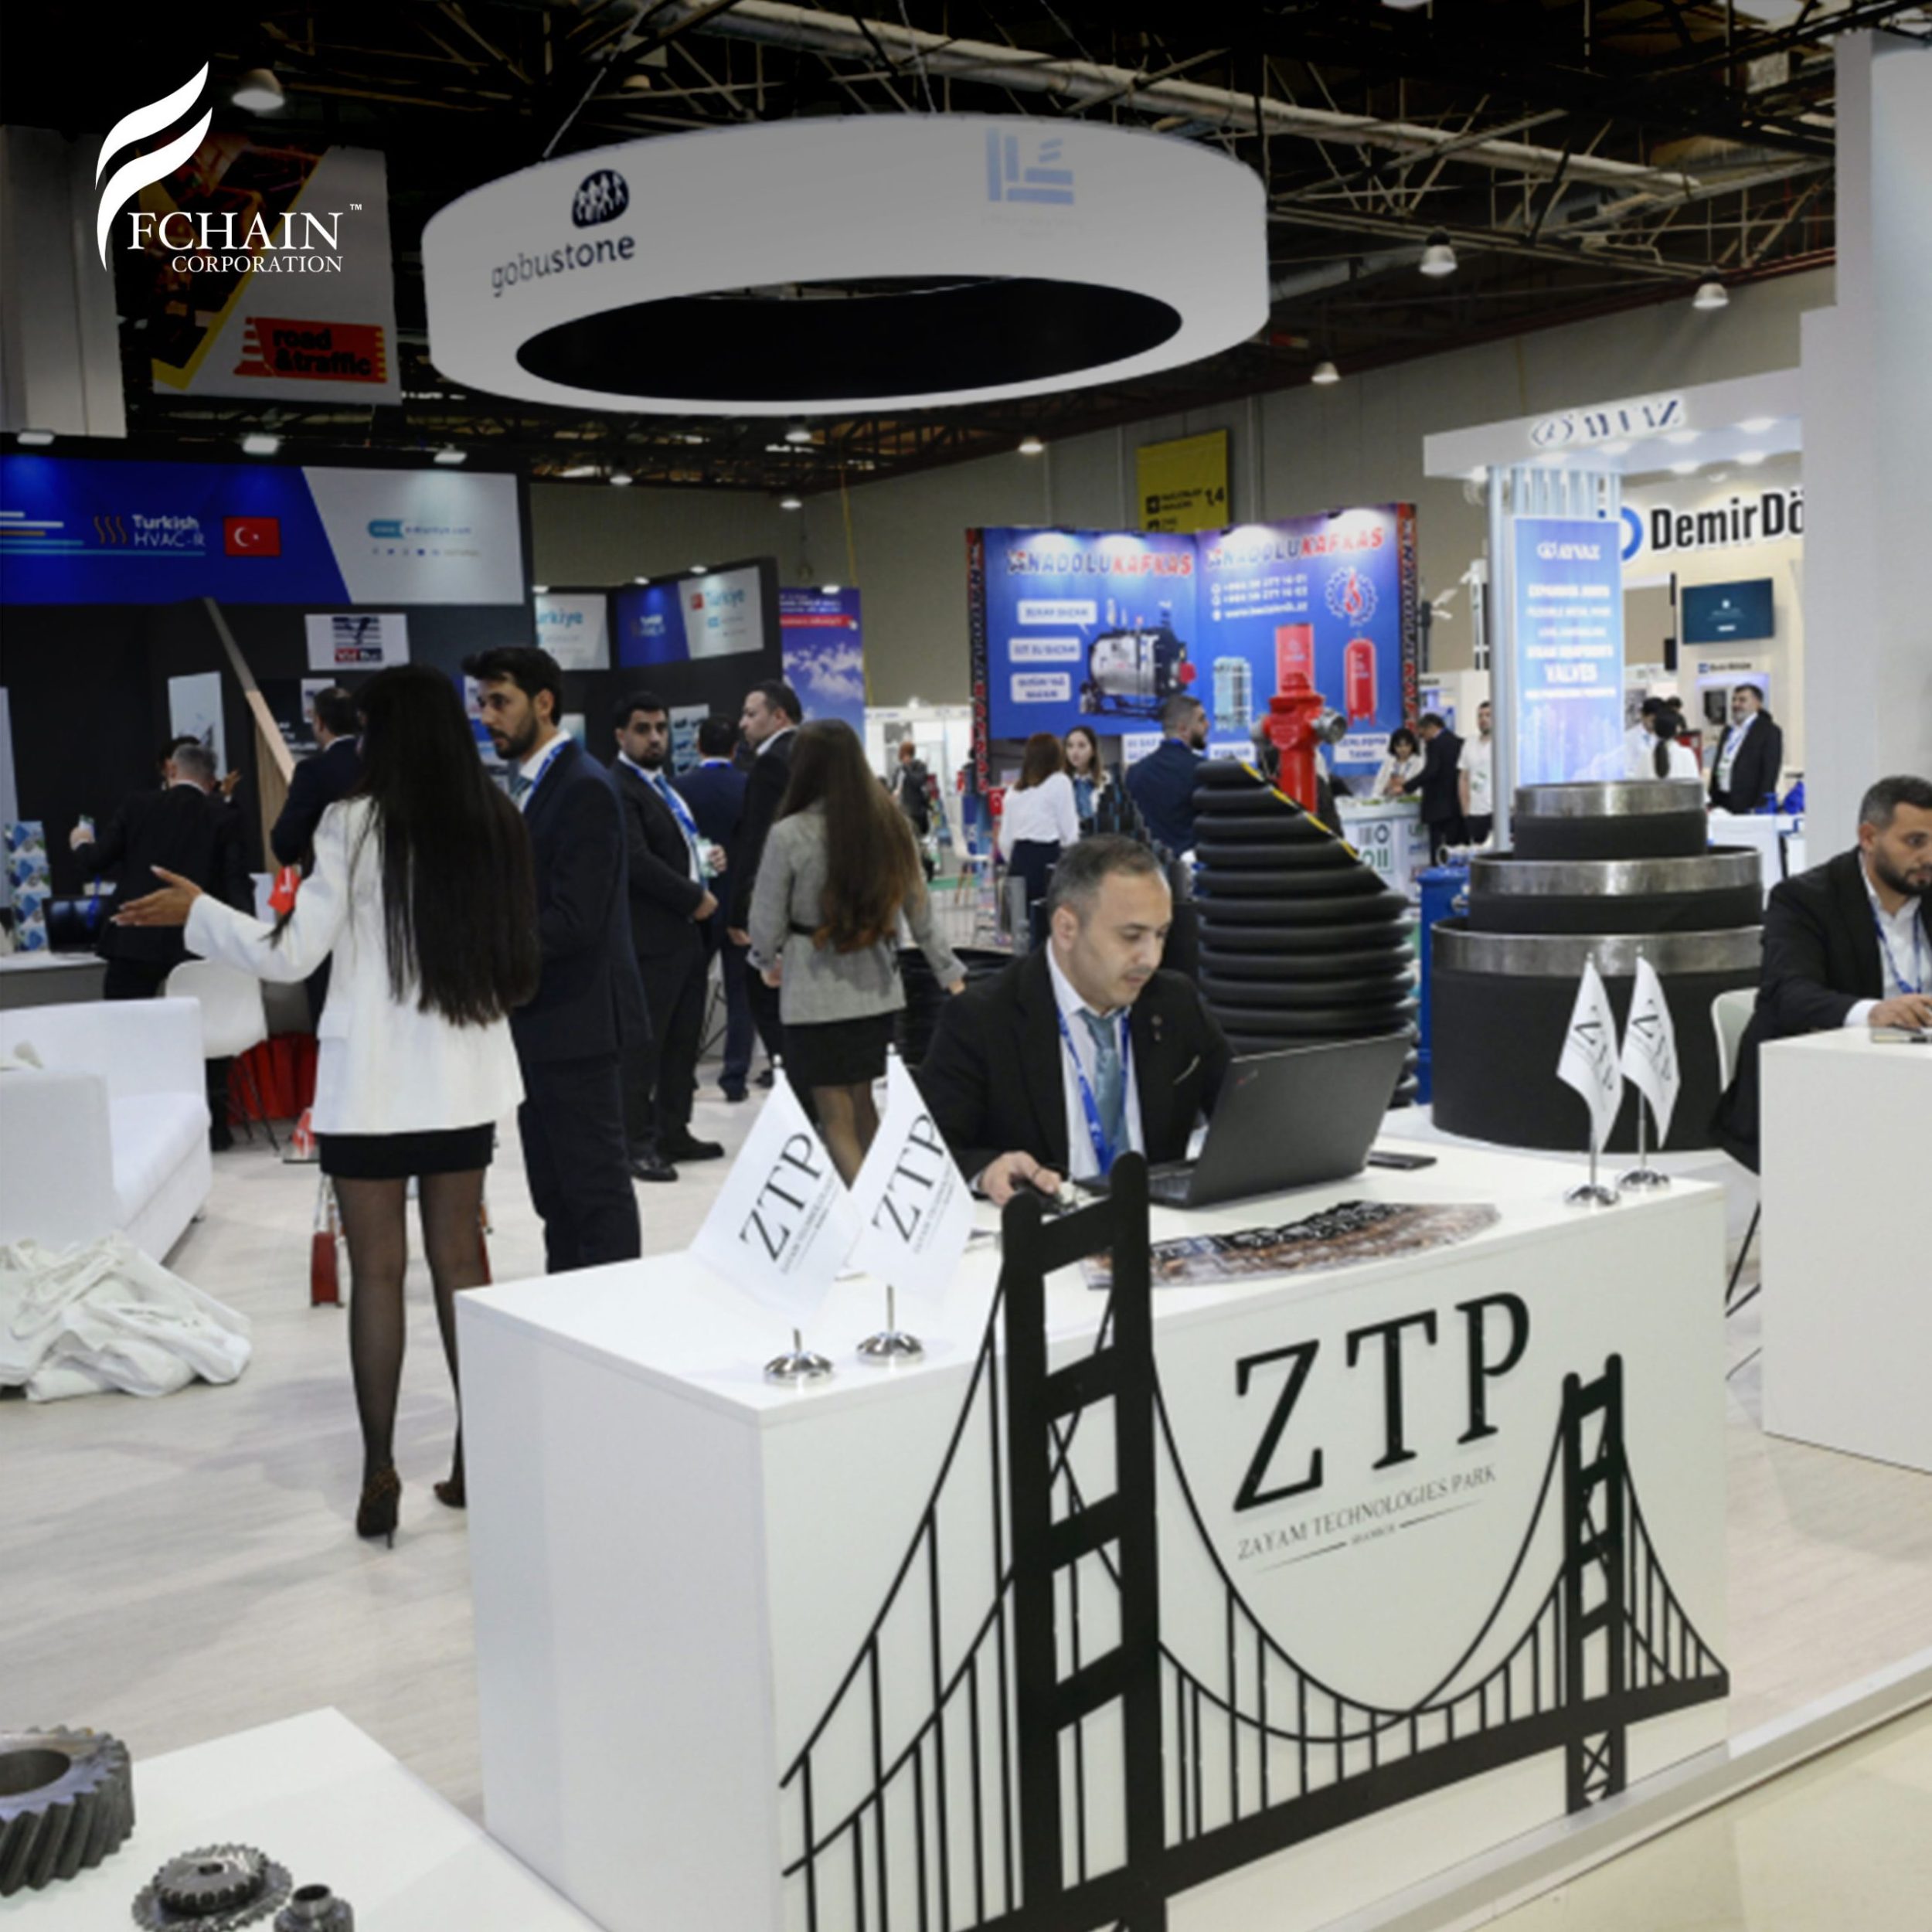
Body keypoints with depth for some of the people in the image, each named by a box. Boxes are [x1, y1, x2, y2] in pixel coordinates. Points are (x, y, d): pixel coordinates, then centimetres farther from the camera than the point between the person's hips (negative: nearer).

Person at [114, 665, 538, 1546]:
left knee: (376, 1271, 3)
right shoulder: (495, 825, 1)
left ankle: (379, 1473, 7)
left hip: (371, 1082, -4)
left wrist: (195, 910, 4)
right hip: (465, 1080, 4)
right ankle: (476, 1458, 16)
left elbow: (290, 954, -10)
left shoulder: (357, 823, -11)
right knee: (460, 1262, 11)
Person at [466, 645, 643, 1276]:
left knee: (594, 1184, -3)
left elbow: (572, 920, -22)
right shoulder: (525, 784, 14)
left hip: (573, 1019, -9)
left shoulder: (583, 789, -15)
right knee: (553, 1190, 15)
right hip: (536, 1019, 10)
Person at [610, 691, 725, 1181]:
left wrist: (703, 859, 8)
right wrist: (694, 897, -16)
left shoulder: (662, 784, 18)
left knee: (683, 1041, 13)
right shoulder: (618, 787, -13)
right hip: (650, 938, -9)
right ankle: (638, 1144, 5)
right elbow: (636, 860, -22)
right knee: (643, 1045, -2)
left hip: (685, 932, 9)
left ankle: (674, 1133, 22)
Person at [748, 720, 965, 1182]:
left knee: (836, 1117, 4)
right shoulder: (890, 825, -2)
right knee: (862, 1105, 18)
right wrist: (949, 973, 18)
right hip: (876, 988, 4)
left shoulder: (789, 835, -13)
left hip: (816, 996, -4)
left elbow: (767, 920, -3)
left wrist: (766, 962, 18)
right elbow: (919, 908, 6)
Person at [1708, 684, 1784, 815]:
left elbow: (1770, 774, -10)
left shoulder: (1769, 731, -3)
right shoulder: (1728, 730, 18)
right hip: (1722, 804, 6)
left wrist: (1759, 808, -16)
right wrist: (1712, 802, 13)